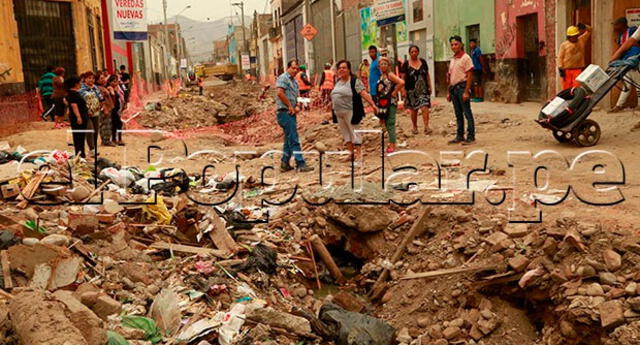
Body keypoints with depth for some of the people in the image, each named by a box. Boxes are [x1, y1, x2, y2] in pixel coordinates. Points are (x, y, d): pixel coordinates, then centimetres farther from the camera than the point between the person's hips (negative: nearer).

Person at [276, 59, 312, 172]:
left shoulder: (294, 81, 21)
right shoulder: (283, 78, -7)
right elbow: (280, 93, -20)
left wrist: (296, 107, 4)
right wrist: (290, 106, -15)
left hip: (291, 113, 10)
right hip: (284, 112, -10)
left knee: (289, 139, 13)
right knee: (293, 139, -11)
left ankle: (285, 164, 19)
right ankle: (300, 164, -12)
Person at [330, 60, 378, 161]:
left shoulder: (355, 81, -8)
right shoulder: (338, 81, 14)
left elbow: (364, 93, -18)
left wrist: (372, 104, -27)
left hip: (351, 112, -7)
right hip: (339, 113, 8)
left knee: (354, 133, -3)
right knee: (345, 133, 11)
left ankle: (357, 154, 1)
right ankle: (351, 153, 18)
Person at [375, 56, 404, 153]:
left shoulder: (390, 75, -10)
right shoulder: (381, 76, 14)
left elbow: (401, 83, -25)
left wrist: (394, 92, -16)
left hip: (390, 103, -9)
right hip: (383, 103, 9)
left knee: (390, 124, -8)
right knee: (386, 124, 12)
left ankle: (392, 145, -4)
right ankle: (391, 144, 20)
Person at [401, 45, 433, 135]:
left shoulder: (423, 62, 8)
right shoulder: (406, 64, 0)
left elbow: (427, 75, 14)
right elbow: (403, 78, 1)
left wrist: (430, 86, 10)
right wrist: (403, 90, -5)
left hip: (423, 89, 1)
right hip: (412, 90, -1)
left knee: (425, 107, -12)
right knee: (413, 109, 6)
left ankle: (426, 127, -12)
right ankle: (415, 127, 23)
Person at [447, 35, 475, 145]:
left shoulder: (465, 58, -7)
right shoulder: (453, 59, 16)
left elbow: (469, 76, -12)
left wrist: (466, 92, -19)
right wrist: (449, 92, 17)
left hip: (462, 87, -8)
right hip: (454, 88, 8)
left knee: (467, 113, -5)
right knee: (458, 114, 12)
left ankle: (470, 137, -2)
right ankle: (460, 136, 18)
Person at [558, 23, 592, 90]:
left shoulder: (581, 41, 12)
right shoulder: (564, 45, 3)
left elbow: (589, 30, 16)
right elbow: (560, 57, 0)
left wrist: (584, 27, -6)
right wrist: (561, 69, -8)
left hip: (578, 69, 2)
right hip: (566, 70, -2)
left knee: (577, 88, -8)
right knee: (567, 88, -2)